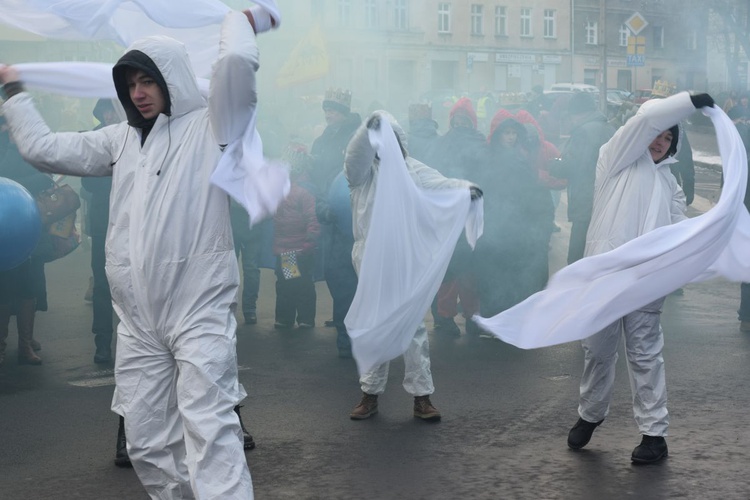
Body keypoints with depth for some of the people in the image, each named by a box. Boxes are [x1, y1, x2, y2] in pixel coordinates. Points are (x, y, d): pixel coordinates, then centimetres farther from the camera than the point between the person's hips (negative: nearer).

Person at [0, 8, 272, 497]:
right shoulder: (122, 138, 18)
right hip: (138, 316, 6)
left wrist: (239, 20, 2)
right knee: (147, 441, 8)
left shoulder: (210, 127, 0)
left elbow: (238, 60, -17)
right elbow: (45, 149, 20)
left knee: (209, 430, -15)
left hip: (199, 308, -6)